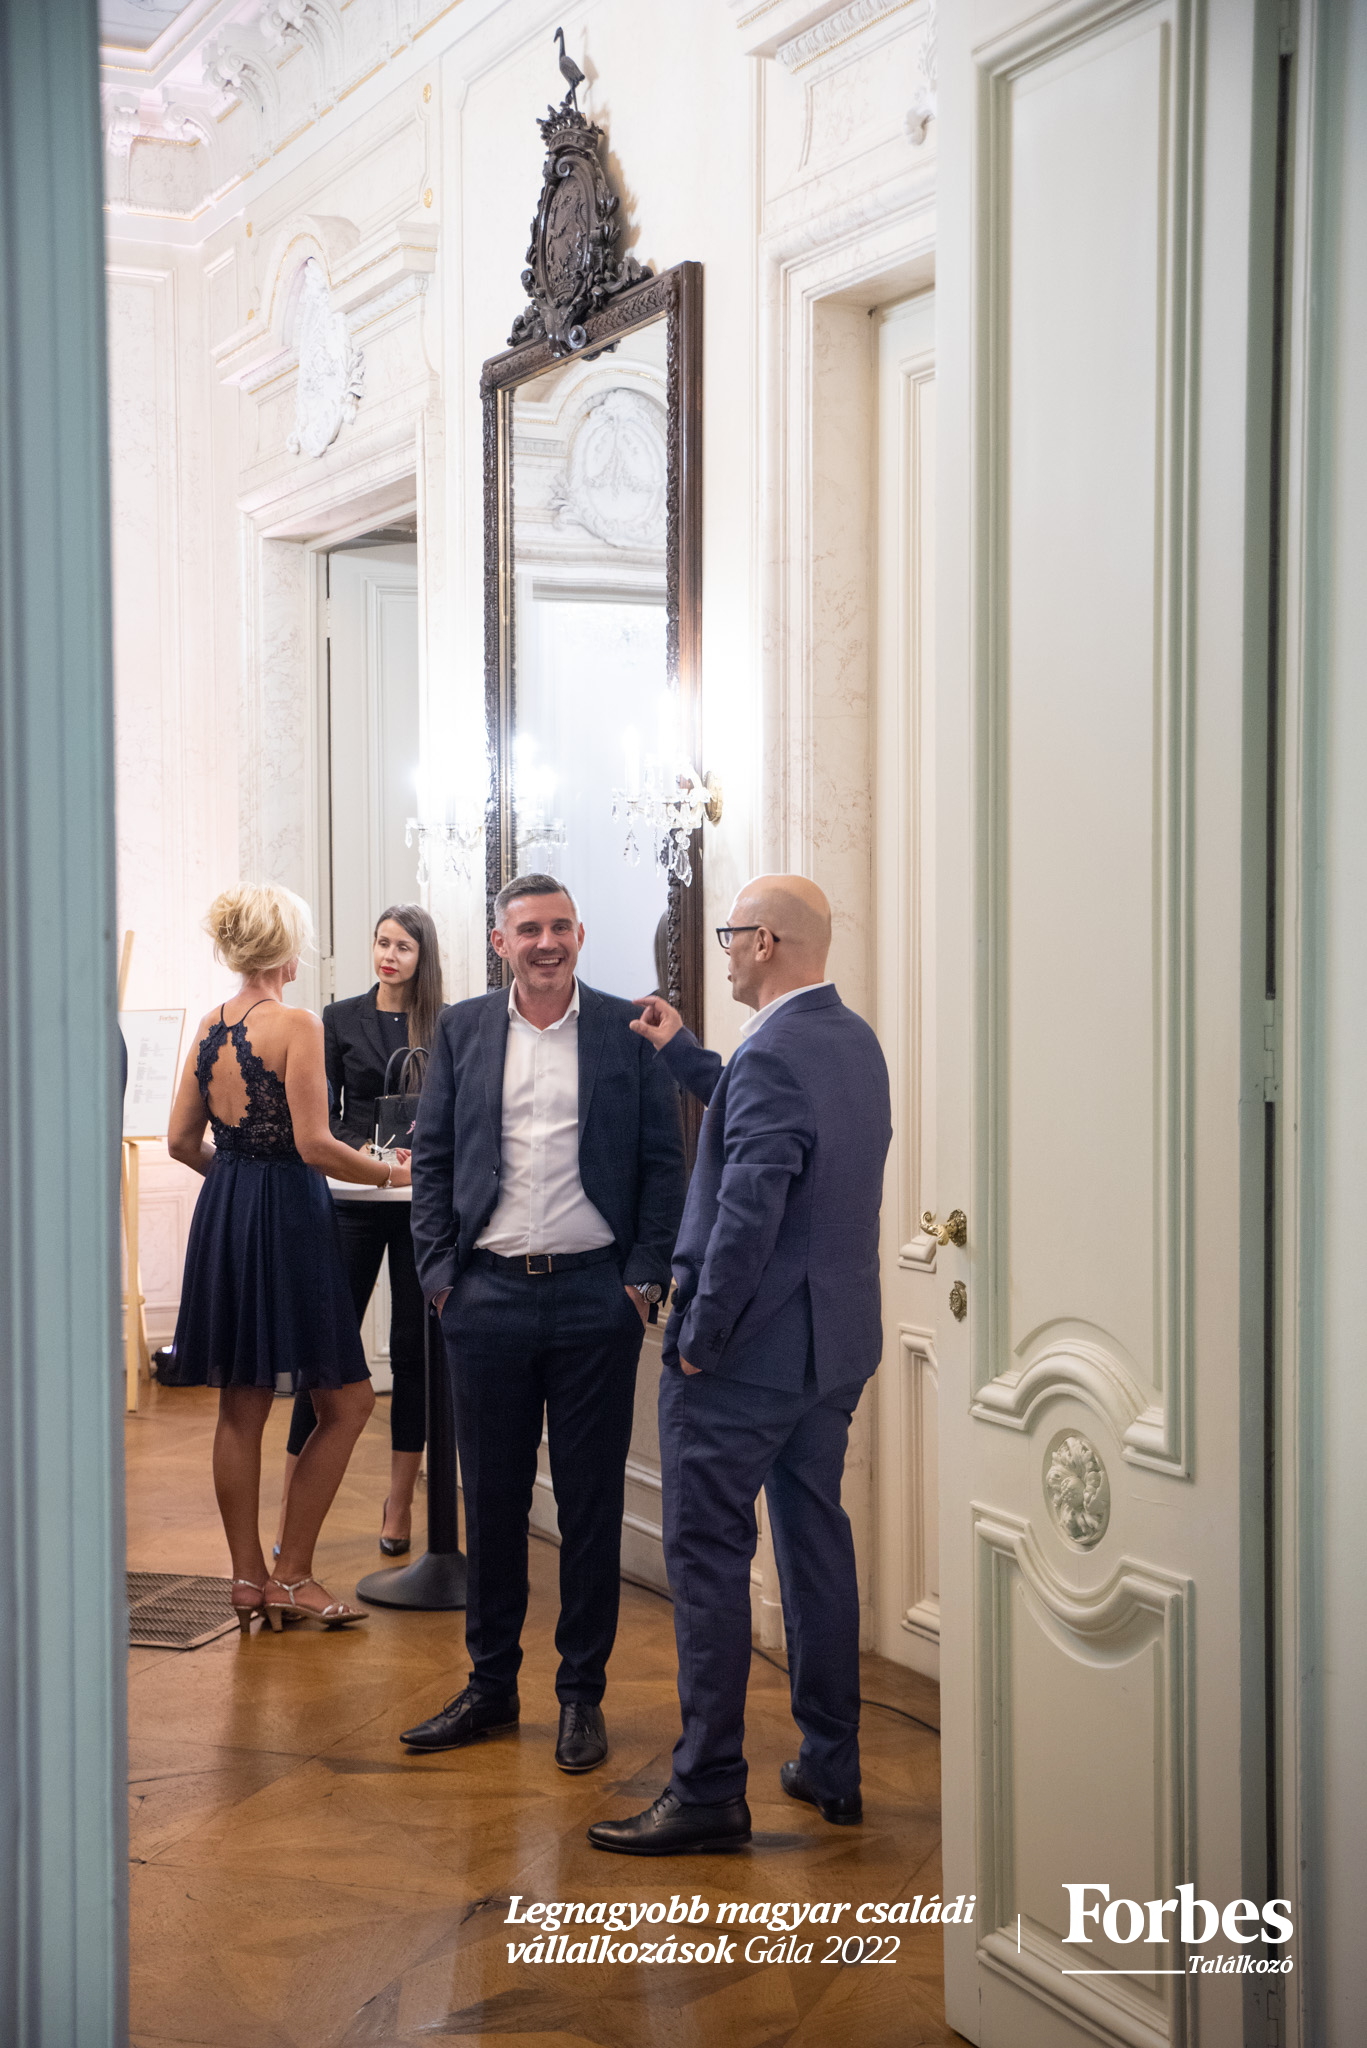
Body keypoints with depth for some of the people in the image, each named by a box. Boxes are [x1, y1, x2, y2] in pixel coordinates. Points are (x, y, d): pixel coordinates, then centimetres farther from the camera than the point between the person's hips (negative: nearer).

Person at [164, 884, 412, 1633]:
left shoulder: (209, 1027, 7)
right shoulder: (296, 1026, -14)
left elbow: (181, 1140, 10)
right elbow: (314, 1144, -18)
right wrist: (390, 1173, -4)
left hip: (223, 1217, 8)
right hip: (287, 1220, -8)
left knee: (240, 1409, 12)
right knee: (346, 1402, 4)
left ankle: (248, 1578, 17)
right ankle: (290, 1575, 4)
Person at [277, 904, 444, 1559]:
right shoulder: (341, 1018, 7)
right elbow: (324, 1115, 5)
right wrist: (360, 1151, -12)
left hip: (424, 1202, 0)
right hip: (355, 1202, 0)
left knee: (413, 1347, 4)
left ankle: (399, 1503, 15)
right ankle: (292, 1510, 3)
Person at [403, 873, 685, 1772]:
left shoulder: (629, 1031, 2)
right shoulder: (463, 1030, 7)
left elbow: (665, 1160, 2)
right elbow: (432, 1156, 9)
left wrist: (646, 1275, -5)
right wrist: (439, 1269, 1)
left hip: (595, 1296, -1)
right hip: (488, 1295, 2)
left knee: (592, 1501, 4)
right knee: (492, 1497, 9)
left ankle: (583, 1692, 15)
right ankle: (491, 1684, 21)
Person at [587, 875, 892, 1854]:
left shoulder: (772, 1057, -21)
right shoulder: (855, 1039, 8)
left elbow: (747, 1217, -26)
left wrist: (699, 1338, -17)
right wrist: (682, 1054, 25)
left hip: (748, 1356, -9)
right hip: (837, 1344, 9)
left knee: (708, 1556, -1)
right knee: (817, 1538, 16)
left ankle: (709, 1792, 4)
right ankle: (833, 1765, 25)